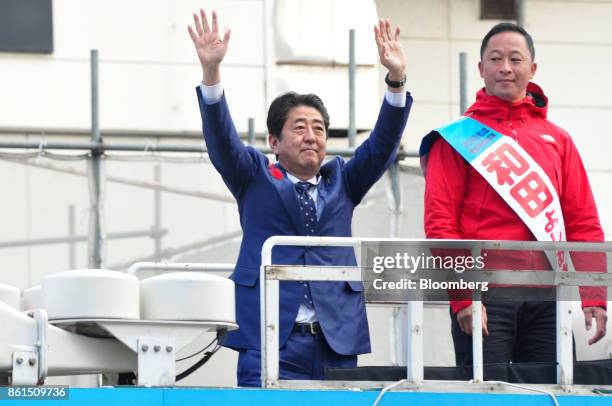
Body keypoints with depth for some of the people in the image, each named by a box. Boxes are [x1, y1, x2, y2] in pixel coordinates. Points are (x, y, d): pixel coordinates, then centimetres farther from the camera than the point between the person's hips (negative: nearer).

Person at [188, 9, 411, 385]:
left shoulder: (342, 180, 18)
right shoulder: (256, 178, 10)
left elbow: (383, 145, 5)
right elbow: (221, 138, -4)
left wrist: (396, 79, -10)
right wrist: (211, 71, -20)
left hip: (337, 337, 3)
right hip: (271, 337, -3)